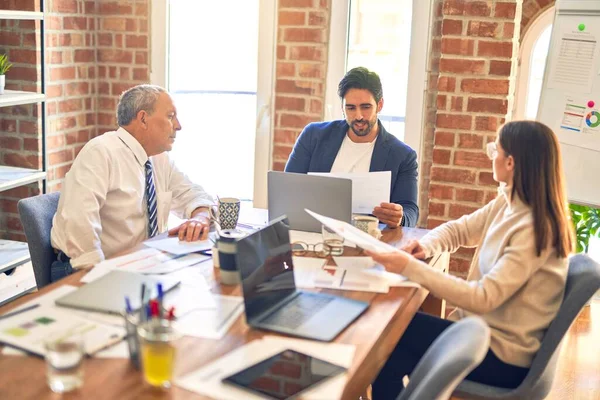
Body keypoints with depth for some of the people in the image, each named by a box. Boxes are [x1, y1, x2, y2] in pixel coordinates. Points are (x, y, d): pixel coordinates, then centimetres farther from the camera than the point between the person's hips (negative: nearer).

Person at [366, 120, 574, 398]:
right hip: (483, 328, 8)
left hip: (503, 356, -8)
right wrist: (426, 245, -10)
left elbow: (483, 298, -30)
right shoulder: (507, 204, 2)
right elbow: (457, 230, 13)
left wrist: (410, 268, -33)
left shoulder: (534, 229, -25)